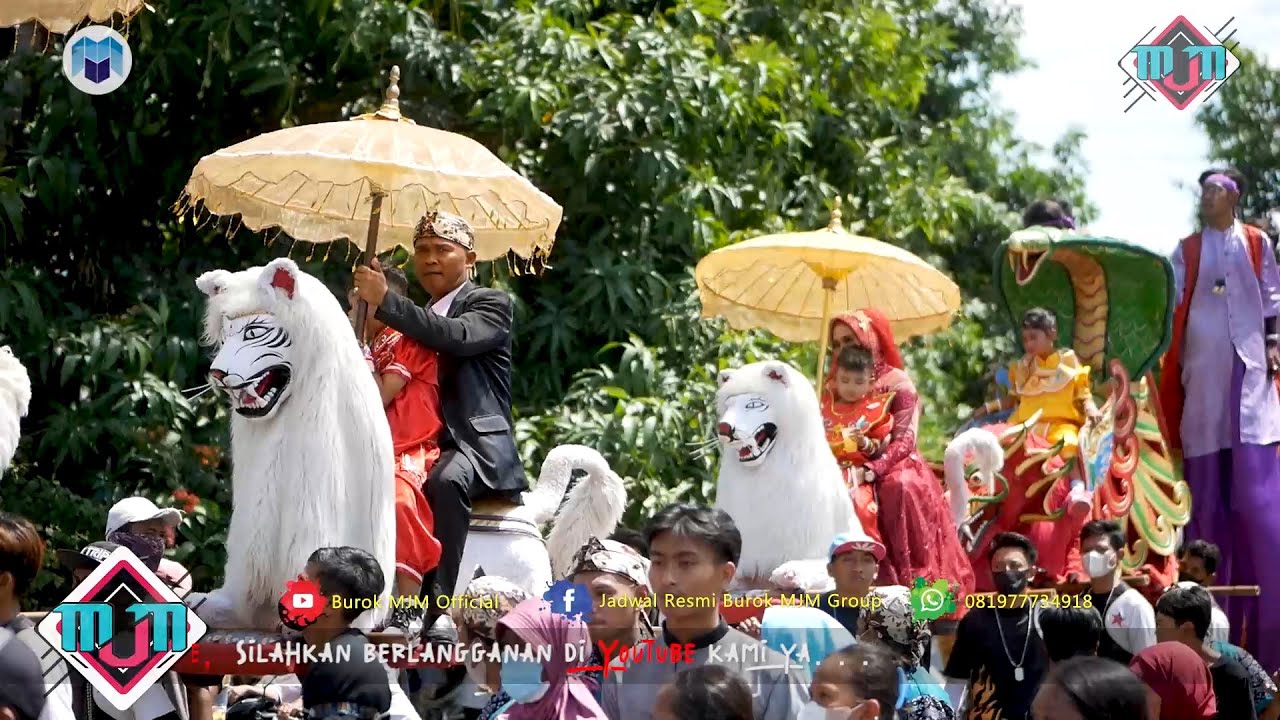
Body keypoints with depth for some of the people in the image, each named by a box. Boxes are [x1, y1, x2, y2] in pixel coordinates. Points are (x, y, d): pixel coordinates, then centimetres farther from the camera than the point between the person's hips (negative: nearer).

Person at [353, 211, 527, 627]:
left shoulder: (490, 304, 6)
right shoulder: (417, 316, 26)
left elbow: (458, 336, -17)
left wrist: (385, 302, -22)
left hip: (477, 441, -7)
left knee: (446, 481, -37)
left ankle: (440, 606, -41)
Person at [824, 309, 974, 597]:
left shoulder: (896, 382, 0)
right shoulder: (834, 386, 15)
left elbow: (905, 440, -10)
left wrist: (871, 470, -25)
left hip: (893, 469, -4)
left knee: (901, 488, -32)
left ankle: (910, 589, -28)